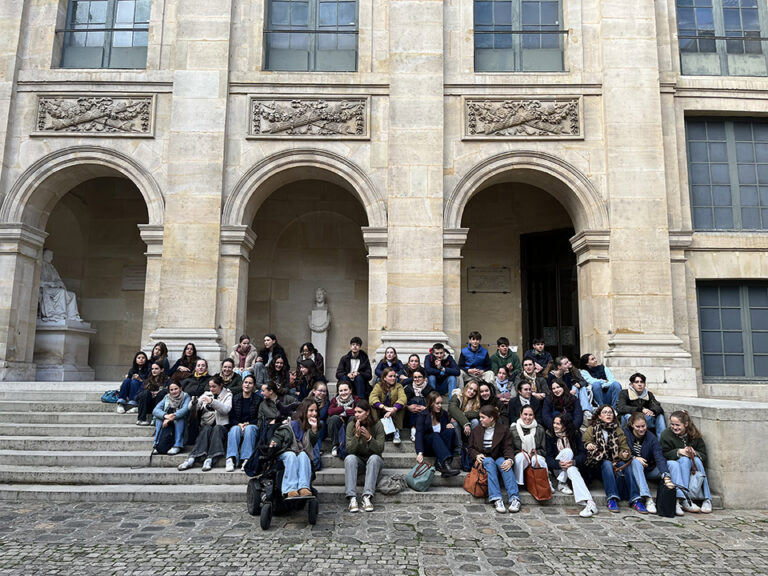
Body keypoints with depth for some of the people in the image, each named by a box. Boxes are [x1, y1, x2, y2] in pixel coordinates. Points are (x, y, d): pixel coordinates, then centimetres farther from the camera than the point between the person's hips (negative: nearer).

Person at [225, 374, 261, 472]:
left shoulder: (258, 399, 7)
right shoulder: (235, 399, 13)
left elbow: (260, 418, 3)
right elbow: (231, 417, 7)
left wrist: (248, 423, -12)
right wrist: (239, 424, -13)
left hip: (252, 426, -1)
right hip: (237, 425, 2)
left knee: (249, 429, -35)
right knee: (235, 429, -33)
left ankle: (246, 460, -40)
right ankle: (231, 459, -44)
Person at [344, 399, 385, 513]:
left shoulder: (377, 425, -11)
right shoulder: (351, 425, -8)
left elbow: (380, 449, -14)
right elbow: (349, 450, -13)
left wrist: (369, 437, -30)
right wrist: (356, 435, -28)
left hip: (373, 459, -1)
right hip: (358, 458, 1)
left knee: (374, 458, -34)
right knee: (349, 458, -31)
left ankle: (367, 497, -37)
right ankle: (352, 498, -37)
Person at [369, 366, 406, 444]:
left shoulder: (398, 386, -4)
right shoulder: (378, 386, -5)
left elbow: (403, 398, -25)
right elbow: (372, 398, -25)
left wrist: (393, 410, -43)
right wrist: (385, 407, -42)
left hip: (394, 414, 0)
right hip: (381, 413, 0)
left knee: (401, 407, -28)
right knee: (372, 406, -27)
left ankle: (396, 431, -26)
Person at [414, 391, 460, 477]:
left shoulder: (444, 414, 4)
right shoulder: (422, 416, -10)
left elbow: (449, 424, 18)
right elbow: (419, 435, -21)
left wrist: (449, 425, -9)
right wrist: (420, 453, -36)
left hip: (441, 446, 4)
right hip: (426, 446, -4)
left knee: (451, 431, -24)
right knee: (435, 435, -34)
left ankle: (439, 463, -33)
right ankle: (446, 463, -54)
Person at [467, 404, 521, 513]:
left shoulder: (504, 430, 5)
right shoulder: (476, 430, 12)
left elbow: (508, 448, -5)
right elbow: (470, 448, 13)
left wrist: (510, 459, -26)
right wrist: (476, 455, -10)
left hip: (499, 458, -1)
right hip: (483, 459, 1)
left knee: (503, 462, -35)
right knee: (489, 461, -35)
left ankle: (514, 498, -45)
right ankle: (496, 499, -49)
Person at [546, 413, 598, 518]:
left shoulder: (575, 435, 0)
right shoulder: (550, 436, -1)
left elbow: (583, 454, -9)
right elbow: (548, 457, -8)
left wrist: (574, 462, -31)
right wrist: (559, 464, -29)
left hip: (574, 467, 1)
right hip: (557, 469, -1)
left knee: (571, 469, -35)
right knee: (567, 451, -29)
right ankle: (562, 484, -30)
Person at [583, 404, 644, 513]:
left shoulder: (618, 431, 17)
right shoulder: (591, 430, 11)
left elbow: (624, 446, 8)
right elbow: (585, 441, 5)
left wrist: (624, 454, -16)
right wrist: (588, 445, -20)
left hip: (616, 462, 2)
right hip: (598, 464, -2)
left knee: (626, 465, -29)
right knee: (607, 464, -35)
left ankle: (635, 499, -36)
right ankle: (612, 498, -41)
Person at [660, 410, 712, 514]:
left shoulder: (695, 435, 1)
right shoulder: (666, 434, -4)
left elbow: (704, 455, -2)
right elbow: (664, 454, -9)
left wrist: (694, 453, -23)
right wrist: (679, 451, -23)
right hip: (672, 465, -2)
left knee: (697, 460, -27)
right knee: (684, 459, -31)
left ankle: (707, 499, -29)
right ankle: (684, 500, -41)